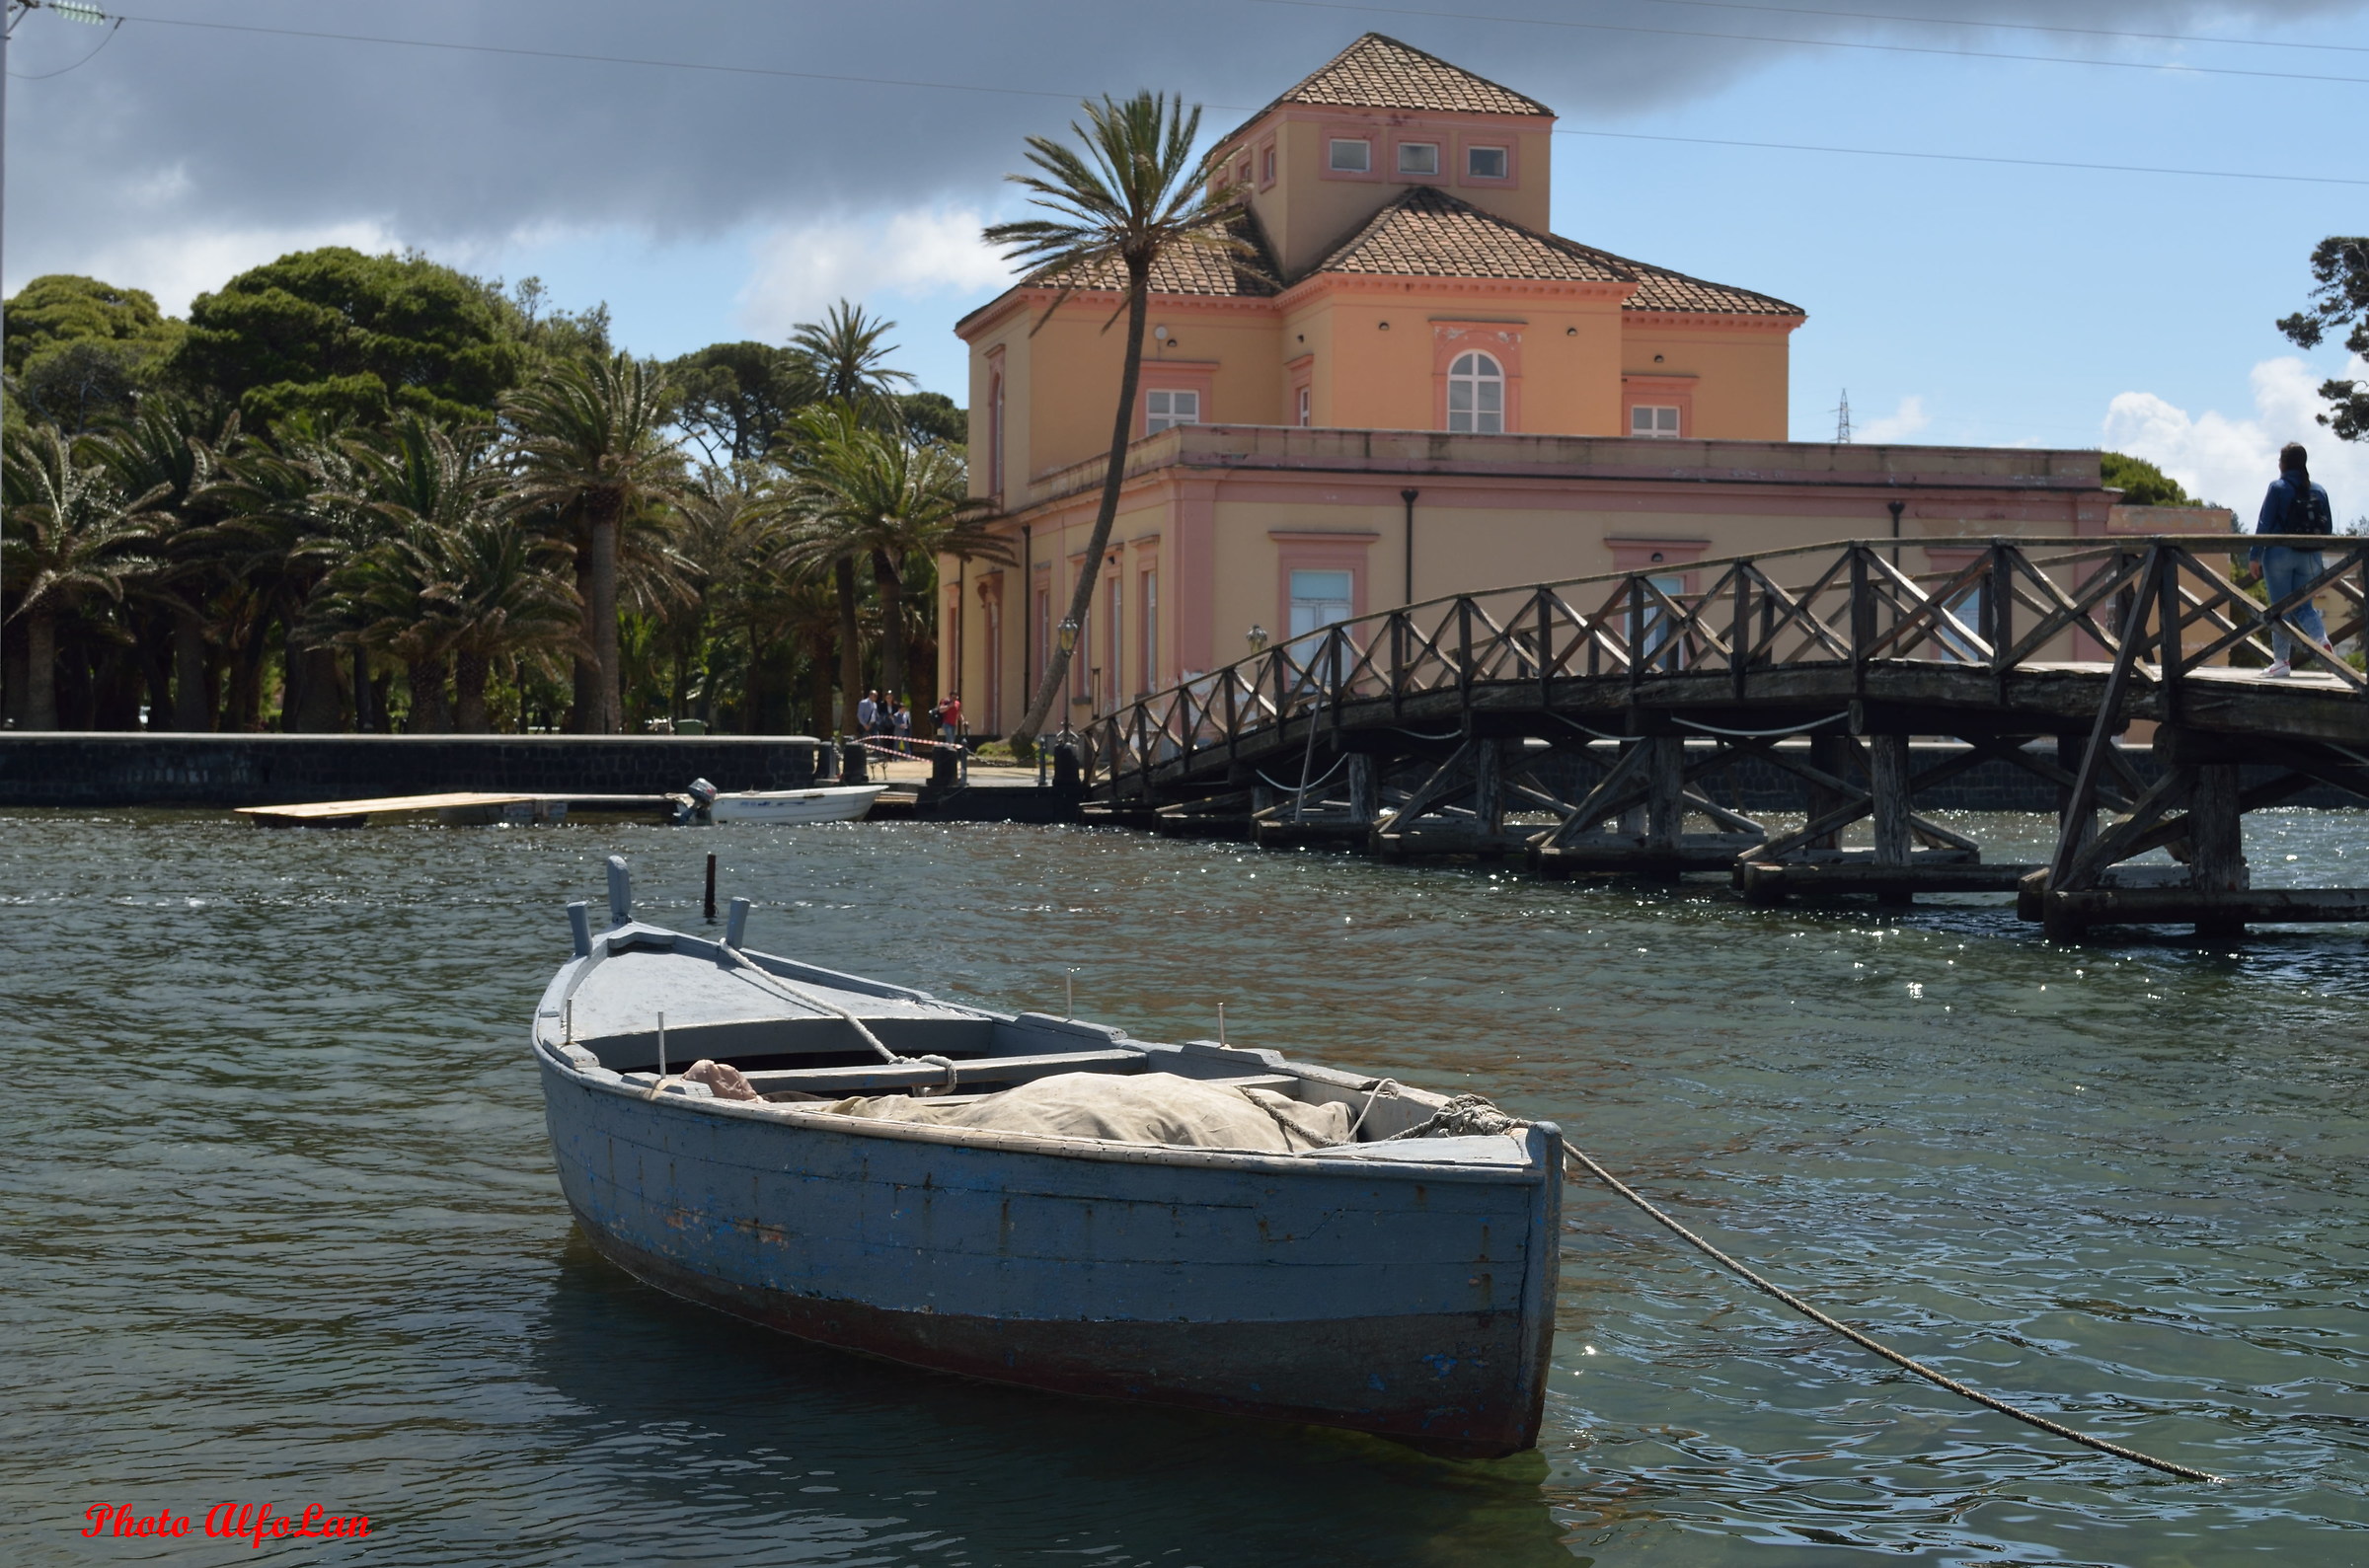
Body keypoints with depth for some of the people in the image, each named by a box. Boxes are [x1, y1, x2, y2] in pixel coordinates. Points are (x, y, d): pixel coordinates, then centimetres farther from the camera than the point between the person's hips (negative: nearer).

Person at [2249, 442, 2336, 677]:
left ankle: (2281, 661, 3)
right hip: (2309, 558, 4)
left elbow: (2264, 524, -9)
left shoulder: (2278, 488, -6)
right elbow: (2328, 528, 10)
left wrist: (2254, 555, -4)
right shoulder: (2318, 491, 7)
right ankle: (2323, 641, -17)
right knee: (2303, 606, 10)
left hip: (2280, 554, -4)